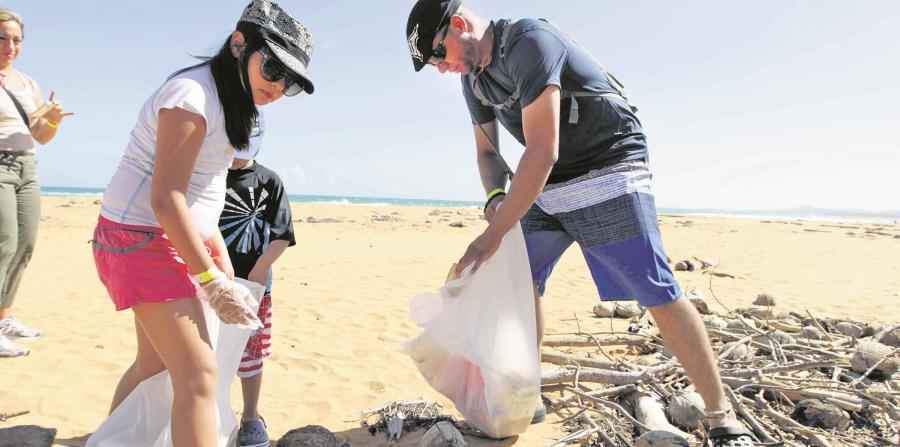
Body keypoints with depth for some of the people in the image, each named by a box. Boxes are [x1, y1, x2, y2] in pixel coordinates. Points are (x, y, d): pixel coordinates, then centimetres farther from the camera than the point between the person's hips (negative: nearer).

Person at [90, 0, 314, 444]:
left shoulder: (226, 100, 11)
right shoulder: (192, 95, -18)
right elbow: (165, 199, -23)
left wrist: (224, 265, 12)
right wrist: (212, 281, -21)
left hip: (175, 239, 10)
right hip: (144, 238, -10)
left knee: (153, 365, 20)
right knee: (198, 375, -13)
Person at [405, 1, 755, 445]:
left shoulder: (529, 41, -21)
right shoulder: (474, 76, 7)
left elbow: (542, 152, -29)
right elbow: (487, 151, 15)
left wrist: (493, 233, -27)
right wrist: (495, 197, -8)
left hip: (608, 169, -8)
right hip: (547, 185, 8)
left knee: (657, 293, -12)